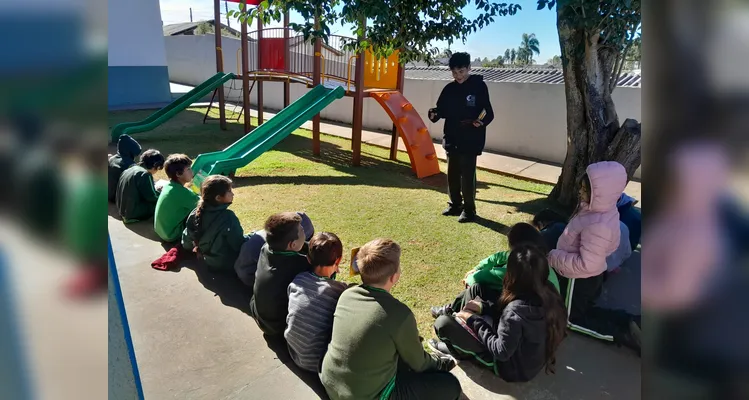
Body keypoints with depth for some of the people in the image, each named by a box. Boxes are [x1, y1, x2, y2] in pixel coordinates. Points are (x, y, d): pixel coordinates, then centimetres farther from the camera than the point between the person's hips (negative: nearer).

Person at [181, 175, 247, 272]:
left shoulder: (196, 213, -9)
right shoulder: (228, 217, -29)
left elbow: (186, 243, 0)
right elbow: (239, 245, -22)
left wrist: (200, 247, 19)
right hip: (227, 264, -7)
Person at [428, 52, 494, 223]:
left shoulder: (479, 86, -7)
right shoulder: (449, 88, 7)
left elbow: (489, 112, -9)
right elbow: (442, 109, 11)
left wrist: (482, 121, -30)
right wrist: (434, 114, -12)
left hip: (471, 139, -5)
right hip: (452, 139, 5)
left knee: (467, 175, -3)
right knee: (452, 174, 12)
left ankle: (469, 209, 10)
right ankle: (455, 204, 27)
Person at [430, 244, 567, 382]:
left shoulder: (516, 312, -39)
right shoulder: (549, 292, -15)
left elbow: (501, 352, -26)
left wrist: (475, 321, -16)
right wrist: (483, 306, -3)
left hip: (514, 368, -7)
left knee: (443, 323, -8)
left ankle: (457, 348, 25)